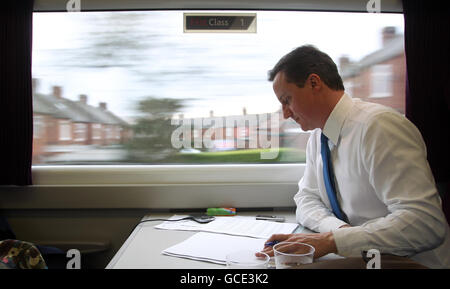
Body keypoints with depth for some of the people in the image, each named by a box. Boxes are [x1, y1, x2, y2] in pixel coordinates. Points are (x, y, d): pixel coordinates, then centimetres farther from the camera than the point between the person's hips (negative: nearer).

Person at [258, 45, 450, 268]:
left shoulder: (378, 126, -18)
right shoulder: (318, 137, 4)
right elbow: (307, 198, 6)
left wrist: (332, 241, -26)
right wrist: (338, 229, -14)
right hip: (362, 259, 5)